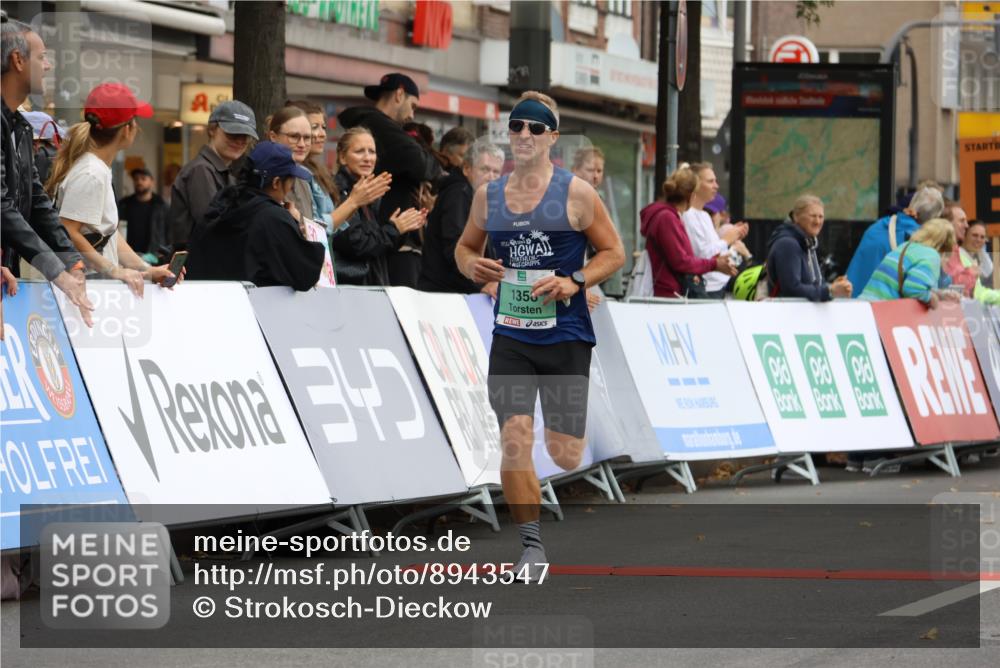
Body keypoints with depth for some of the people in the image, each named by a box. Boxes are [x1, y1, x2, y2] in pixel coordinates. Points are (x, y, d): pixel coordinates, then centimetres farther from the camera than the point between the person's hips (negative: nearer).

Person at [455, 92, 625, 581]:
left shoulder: (575, 193, -4)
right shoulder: (487, 196, 7)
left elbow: (613, 252, 1)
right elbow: (465, 246, 20)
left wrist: (575, 282, -15)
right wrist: (472, 266, -3)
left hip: (566, 337, -2)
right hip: (510, 338, 2)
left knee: (564, 453, 0)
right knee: (514, 440, -13)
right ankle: (531, 547, -4)